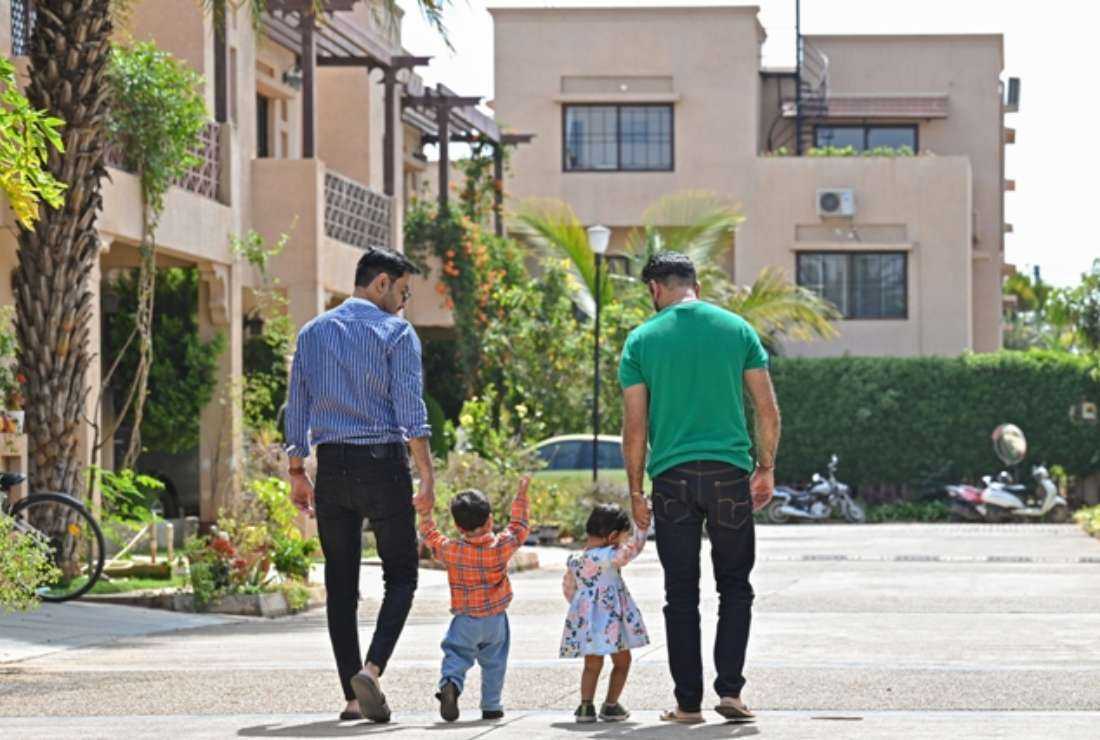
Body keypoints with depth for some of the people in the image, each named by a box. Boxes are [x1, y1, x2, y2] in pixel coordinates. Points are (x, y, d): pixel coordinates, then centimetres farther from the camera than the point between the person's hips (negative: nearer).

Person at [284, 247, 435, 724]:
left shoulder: (312, 333, 12)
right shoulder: (395, 332, -3)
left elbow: (297, 409, 12)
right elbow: (411, 410, -10)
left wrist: (297, 474, 17)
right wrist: (427, 475, -9)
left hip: (332, 468, 4)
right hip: (383, 461, -4)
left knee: (340, 584, 8)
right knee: (400, 576, 5)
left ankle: (353, 696, 5)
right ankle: (372, 669, -16)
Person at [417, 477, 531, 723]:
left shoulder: (450, 551, -10)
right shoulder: (502, 546, -11)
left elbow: (431, 536, 8)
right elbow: (519, 526, 4)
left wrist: (425, 514, 22)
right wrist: (522, 494, 13)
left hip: (465, 620, -1)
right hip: (496, 619, 1)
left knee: (456, 656, 1)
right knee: (494, 663, 14)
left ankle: (450, 684, -28)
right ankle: (491, 706, 19)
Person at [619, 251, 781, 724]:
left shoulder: (643, 340, 1)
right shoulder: (737, 329, 4)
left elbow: (635, 426, -1)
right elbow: (768, 411, 3)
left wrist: (635, 490, 7)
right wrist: (766, 468, 14)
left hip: (672, 477, 0)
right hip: (730, 472, 1)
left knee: (681, 595, 7)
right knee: (735, 586, 12)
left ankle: (688, 701, 7)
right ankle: (729, 688, 1)